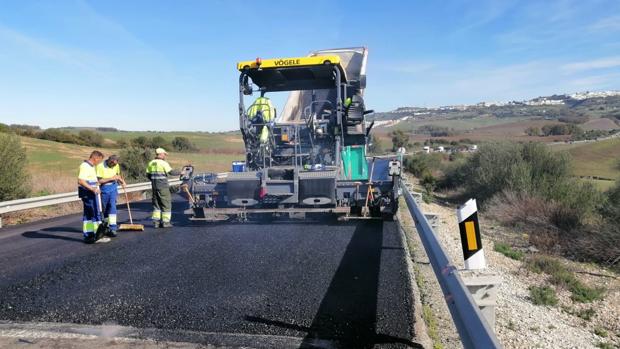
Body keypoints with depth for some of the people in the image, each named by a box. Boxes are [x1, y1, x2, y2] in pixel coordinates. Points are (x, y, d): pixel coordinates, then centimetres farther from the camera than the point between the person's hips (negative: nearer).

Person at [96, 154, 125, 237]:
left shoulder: (116, 165, 4)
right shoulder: (100, 166, -12)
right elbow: (99, 181, -17)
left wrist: (121, 180, 5)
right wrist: (111, 178, -22)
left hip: (113, 188, 2)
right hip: (104, 189, -2)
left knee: (112, 206, -11)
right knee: (105, 209, 9)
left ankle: (112, 228, -15)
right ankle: (107, 226, 25)